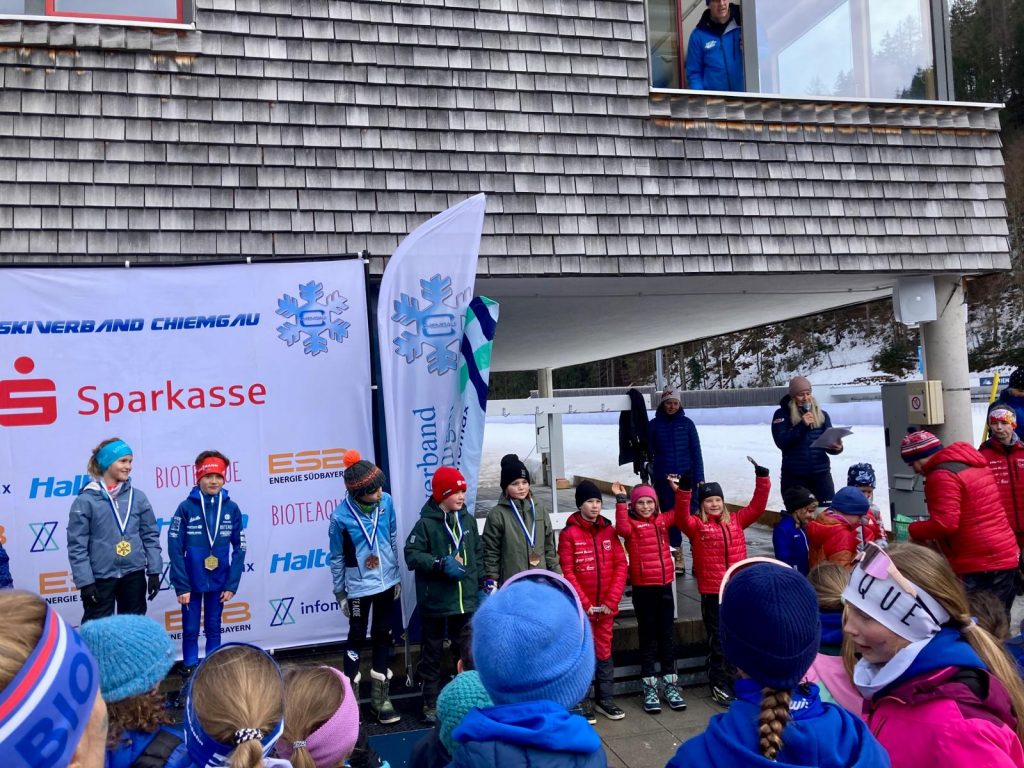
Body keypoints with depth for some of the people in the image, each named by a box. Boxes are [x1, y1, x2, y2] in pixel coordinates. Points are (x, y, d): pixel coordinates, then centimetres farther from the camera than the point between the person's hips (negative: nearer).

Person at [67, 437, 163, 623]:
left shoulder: (137, 497, 2)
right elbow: (77, 546, -7)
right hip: (101, 577, -3)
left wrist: (154, 572, 1)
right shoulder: (86, 500, -8)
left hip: (134, 575, 3)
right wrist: (85, 582, -11)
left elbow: (151, 535, 6)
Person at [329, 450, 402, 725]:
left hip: (386, 583, 4)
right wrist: (340, 593, -2)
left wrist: (397, 576, 8)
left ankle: (380, 697, 28)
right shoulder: (341, 516, -20)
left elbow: (393, 540, 3)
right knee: (357, 639, 10)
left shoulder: (387, 502, -11)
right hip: (358, 587, -4)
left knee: (383, 637, 14)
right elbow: (337, 558, -8)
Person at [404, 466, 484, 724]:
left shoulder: (468, 520, 4)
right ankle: (430, 703, 21)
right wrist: (441, 563, -21)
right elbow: (412, 555, -12)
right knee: (432, 652, 9)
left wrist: (482, 584, 9)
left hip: (466, 599, 4)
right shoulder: (426, 523, -11)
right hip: (435, 601, -4)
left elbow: (478, 554, 12)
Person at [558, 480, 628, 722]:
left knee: (604, 652, 12)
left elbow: (621, 565, 1)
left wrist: (612, 600, -7)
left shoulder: (609, 530, 4)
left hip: (607, 606, 3)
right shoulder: (569, 533, -6)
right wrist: (585, 603, -12)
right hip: (581, 607, -3)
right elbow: (568, 573, -8)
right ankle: (582, 701, 15)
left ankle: (605, 698, 25)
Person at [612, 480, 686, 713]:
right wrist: (620, 500, -28)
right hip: (643, 589, -4)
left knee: (667, 635, 11)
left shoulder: (662, 520, 8)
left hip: (665, 586, 4)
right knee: (648, 636, 6)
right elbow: (622, 528, -26)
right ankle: (649, 687, 14)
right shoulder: (632, 524, -5)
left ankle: (670, 684, 21)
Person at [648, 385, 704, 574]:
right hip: (664, 480, 0)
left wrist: (699, 478, -2)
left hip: (687, 477, 0)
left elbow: (696, 451, 4)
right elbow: (648, 452, 5)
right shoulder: (654, 425, 2)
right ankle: (677, 559, 13)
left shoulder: (687, 423, 3)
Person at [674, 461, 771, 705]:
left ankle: (734, 680, 29)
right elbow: (682, 517, -23)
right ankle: (719, 684, 17)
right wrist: (683, 492, -37)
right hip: (712, 592, -4)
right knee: (718, 639, 5)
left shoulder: (735, 521, 9)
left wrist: (762, 479, -2)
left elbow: (757, 506, 7)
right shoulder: (697, 525, -5)